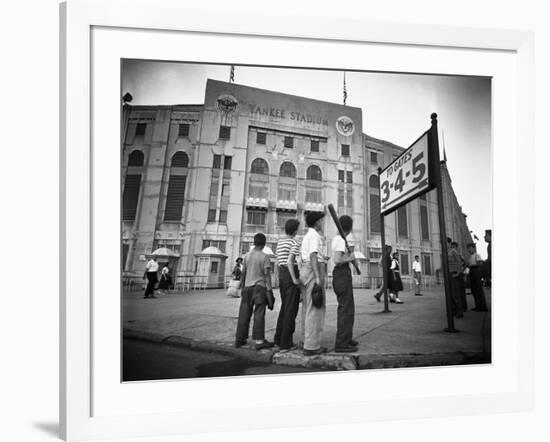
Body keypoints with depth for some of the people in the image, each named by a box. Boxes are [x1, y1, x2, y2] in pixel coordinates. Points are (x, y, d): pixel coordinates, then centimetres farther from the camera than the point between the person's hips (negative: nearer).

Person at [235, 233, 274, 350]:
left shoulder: (247, 255, 8)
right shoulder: (264, 257, -5)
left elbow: (243, 273, 11)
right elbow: (267, 275, -10)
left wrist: (242, 286, 20)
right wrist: (269, 289, -8)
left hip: (247, 287, 5)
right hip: (260, 287, -5)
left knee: (244, 313, 9)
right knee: (259, 314, -3)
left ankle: (239, 339, 15)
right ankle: (259, 340, -2)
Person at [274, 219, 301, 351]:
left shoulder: (280, 241, 14)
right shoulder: (294, 242, -10)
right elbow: (290, 262, -20)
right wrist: (294, 279, -19)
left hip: (281, 275, 8)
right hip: (291, 275, -8)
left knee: (284, 307, 18)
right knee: (291, 310, -4)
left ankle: (278, 338, 22)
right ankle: (285, 343, -4)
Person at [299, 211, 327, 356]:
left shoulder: (306, 236, 20)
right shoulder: (314, 236, -9)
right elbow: (313, 256, -20)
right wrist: (318, 277, -24)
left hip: (304, 270, 10)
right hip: (313, 271, -10)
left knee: (307, 307, 12)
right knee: (316, 308, -9)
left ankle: (307, 341, 16)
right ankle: (312, 346, -10)